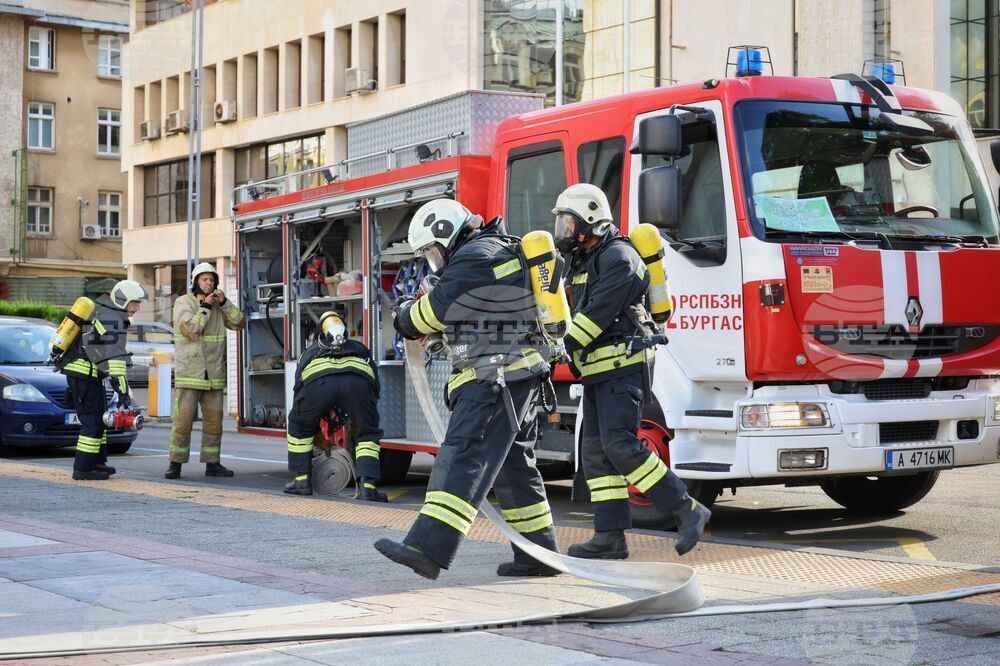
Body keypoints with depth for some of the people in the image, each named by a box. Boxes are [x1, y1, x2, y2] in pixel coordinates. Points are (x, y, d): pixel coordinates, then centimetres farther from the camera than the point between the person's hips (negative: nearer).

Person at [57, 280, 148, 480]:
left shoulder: (99, 310, 15)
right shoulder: (112, 320, -16)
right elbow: (113, 358, -22)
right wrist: (122, 391, -24)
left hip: (75, 370, 10)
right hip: (85, 373, -10)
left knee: (100, 417, 17)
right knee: (92, 421, -6)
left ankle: (98, 462, 23)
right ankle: (83, 469, -4)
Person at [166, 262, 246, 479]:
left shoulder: (218, 305, 12)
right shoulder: (184, 302, -2)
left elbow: (239, 323, 4)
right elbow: (190, 329, -16)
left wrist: (224, 302, -5)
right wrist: (205, 308, -12)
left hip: (214, 374, 5)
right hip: (188, 370, -5)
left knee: (214, 419, 6)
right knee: (183, 419, -7)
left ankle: (212, 463, 13)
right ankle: (176, 464, -1)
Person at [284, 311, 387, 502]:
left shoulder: (310, 352, 44)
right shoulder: (360, 349, 44)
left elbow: (299, 388, 44)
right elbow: (375, 387, 39)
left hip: (318, 379, 0)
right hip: (358, 379, 0)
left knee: (299, 426, 27)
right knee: (367, 434, 19)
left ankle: (302, 480, 28)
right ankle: (366, 486, 3)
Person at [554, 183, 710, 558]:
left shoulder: (617, 257, -11)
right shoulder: (585, 261, 20)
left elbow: (597, 312, -19)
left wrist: (564, 345, -18)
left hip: (623, 367, -10)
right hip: (597, 372, 10)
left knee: (619, 443, -18)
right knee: (596, 452, 3)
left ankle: (687, 511, -11)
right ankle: (610, 538, 4)